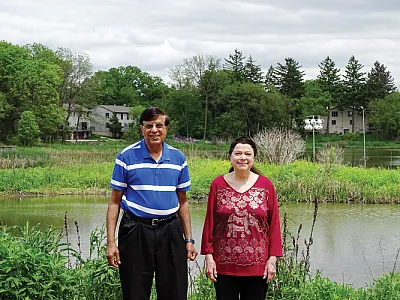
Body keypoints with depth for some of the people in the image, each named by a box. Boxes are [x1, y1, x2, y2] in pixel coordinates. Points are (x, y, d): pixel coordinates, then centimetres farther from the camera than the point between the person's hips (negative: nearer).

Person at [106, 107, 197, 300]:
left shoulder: (178, 158, 7)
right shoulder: (127, 157, -2)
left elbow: (182, 202, 13)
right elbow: (114, 202, -1)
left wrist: (189, 239, 9)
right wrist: (111, 242, -7)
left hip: (170, 232, 3)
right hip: (136, 232, -2)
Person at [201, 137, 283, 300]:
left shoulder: (266, 185, 2)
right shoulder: (218, 184, 2)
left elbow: (274, 224, 3)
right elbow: (209, 224, 4)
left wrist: (273, 258, -2)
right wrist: (208, 256, 0)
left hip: (257, 266, 0)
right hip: (224, 266, 0)